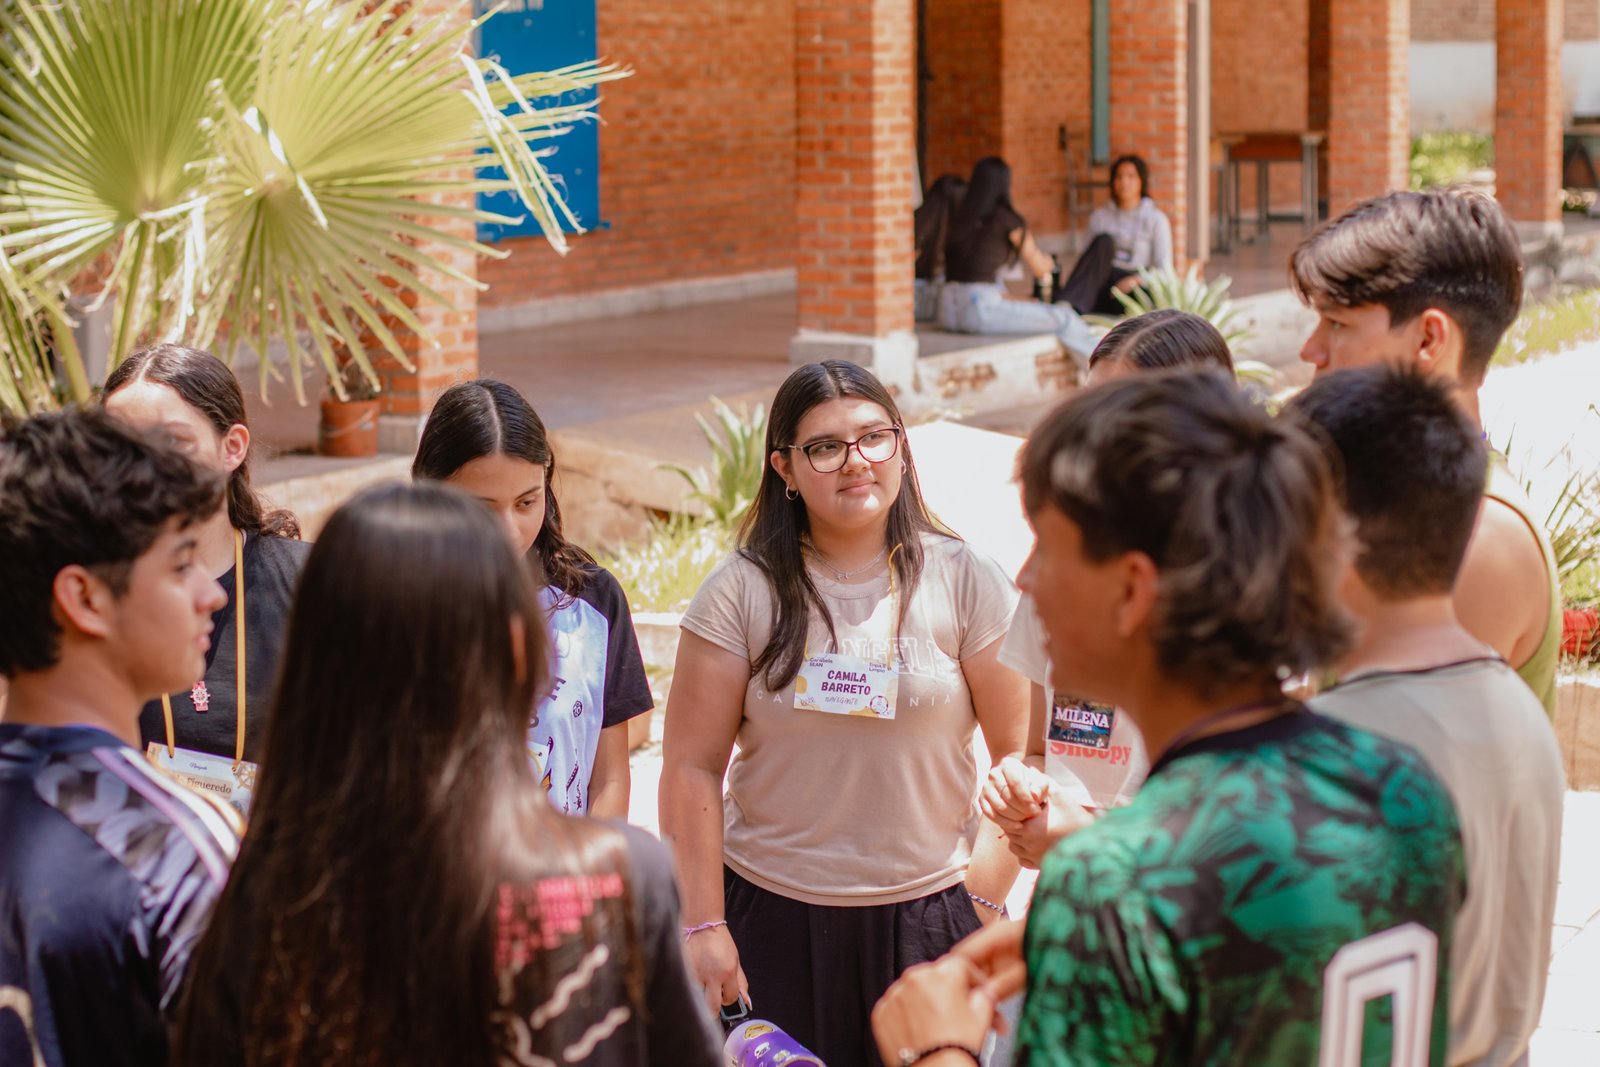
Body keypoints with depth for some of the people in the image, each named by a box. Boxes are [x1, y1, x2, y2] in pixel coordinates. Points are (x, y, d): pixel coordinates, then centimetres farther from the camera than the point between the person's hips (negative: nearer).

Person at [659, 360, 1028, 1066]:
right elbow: (691, 771, -1)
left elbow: (1027, 752, -1)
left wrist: (985, 896, -7)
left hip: (927, 918, 0)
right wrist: (703, 925, -4)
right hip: (773, 919, 0)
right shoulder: (742, 592, -1)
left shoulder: (964, 583, -1)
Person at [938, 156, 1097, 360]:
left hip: (948, 311, 8)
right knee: (1065, 319, -2)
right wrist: (1049, 263, 32)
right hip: (980, 307, -8)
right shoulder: (1008, 220, -2)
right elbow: (1039, 269, 9)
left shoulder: (962, 218, 16)